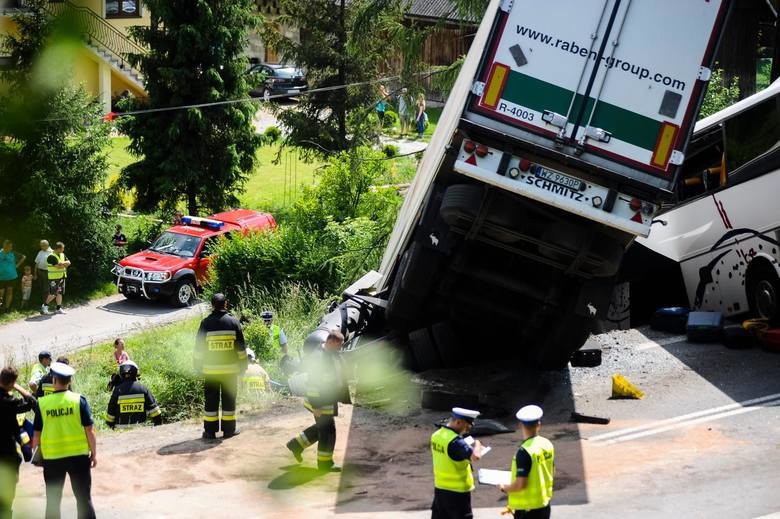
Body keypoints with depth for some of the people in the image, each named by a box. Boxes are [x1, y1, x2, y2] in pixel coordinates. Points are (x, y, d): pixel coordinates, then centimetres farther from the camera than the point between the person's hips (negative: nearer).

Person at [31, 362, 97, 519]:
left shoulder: (42, 403, -6)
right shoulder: (78, 400, -9)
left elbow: (36, 435, -1)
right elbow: (89, 430, -7)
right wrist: (94, 454, 5)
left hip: (51, 458, 1)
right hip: (79, 456, -1)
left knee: (53, 501, 13)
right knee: (84, 499, 8)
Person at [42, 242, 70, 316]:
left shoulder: (62, 255, 12)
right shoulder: (51, 256, -16)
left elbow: (68, 262, 3)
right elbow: (58, 266, -22)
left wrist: (62, 264, -16)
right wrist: (65, 264, -5)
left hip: (62, 277, 8)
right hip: (54, 278, -8)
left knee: (60, 293, 10)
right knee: (53, 293, -10)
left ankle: (59, 308, 16)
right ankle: (45, 305, 4)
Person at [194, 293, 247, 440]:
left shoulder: (206, 323, -5)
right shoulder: (233, 322, -2)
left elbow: (199, 348, -1)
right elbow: (241, 347, 2)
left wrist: (198, 366, 9)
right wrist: (242, 366, 11)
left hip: (210, 369, -1)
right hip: (231, 369, 1)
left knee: (211, 400, 6)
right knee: (229, 399, 10)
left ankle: (210, 431, 7)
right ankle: (229, 429, 15)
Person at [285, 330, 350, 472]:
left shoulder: (335, 356, 8)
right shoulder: (318, 357, -22)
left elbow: (340, 378, 19)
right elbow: (313, 383, -24)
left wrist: (346, 399, 21)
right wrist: (316, 406, -24)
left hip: (330, 400, 10)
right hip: (320, 402, -10)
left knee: (321, 427, 20)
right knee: (328, 431, -2)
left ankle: (297, 445, 33)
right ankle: (325, 463, 10)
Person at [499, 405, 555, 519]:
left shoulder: (524, 452, -23)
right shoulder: (547, 445, 1)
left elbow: (520, 484, -24)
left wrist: (504, 488, -6)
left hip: (528, 507, -8)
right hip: (544, 504, 8)